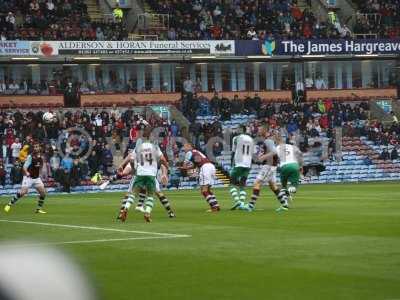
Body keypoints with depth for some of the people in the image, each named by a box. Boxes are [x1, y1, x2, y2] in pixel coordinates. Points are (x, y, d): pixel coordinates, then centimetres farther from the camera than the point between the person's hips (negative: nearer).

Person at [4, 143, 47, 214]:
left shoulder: (41, 157, 5)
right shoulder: (30, 157, -12)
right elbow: (24, 167, -18)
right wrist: (26, 173, -36)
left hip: (37, 178, 6)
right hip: (28, 177, -6)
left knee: (43, 192, -4)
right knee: (23, 192, -19)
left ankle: (39, 209, 9)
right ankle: (9, 204, -6)